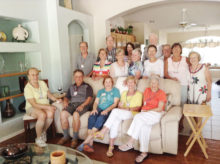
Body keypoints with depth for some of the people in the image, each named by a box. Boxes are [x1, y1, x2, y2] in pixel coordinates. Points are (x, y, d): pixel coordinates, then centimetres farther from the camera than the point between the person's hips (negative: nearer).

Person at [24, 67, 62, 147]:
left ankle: (43, 132, -3)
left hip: (45, 105, 4)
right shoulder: (28, 88, -13)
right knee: (42, 115, -36)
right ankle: (38, 138, -15)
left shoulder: (42, 83, 4)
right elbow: (34, 104, -19)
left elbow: (49, 94, 11)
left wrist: (56, 99, -8)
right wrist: (48, 107, -26)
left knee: (50, 114, -30)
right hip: (32, 108, -4)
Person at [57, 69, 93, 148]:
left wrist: (82, 105, -16)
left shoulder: (87, 86, 14)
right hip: (72, 104, 4)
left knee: (76, 114, -35)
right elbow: (67, 97, 28)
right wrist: (65, 101, 3)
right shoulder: (71, 87, 29)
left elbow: (89, 98, 0)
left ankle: (75, 138, -20)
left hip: (83, 104, -4)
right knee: (63, 113, -26)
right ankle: (66, 136, -11)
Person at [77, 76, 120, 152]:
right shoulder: (100, 91, 27)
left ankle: (85, 142, -36)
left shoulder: (115, 90, 14)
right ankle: (90, 144, -35)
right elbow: (96, 102, 18)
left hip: (109, 111, -3)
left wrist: (107, 110, -15)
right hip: (99, 109, 4)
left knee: (101, 118, -36)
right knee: (91, 117, -31)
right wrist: (94, 109, -5)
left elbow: (115, 103, 2)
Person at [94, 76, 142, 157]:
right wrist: (120, 106, -4)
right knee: (115, 121, -32)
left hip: (132, 113, -4)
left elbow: (138, 108, 0)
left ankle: (102, 132, -34)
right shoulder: (124, 93, 26)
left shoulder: (138, 94, 10)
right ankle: (111, 146, -30)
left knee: (115, 111, -33)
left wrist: (128, 108, -14)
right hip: (120, 114, 4)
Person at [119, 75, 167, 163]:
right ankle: (144, 153, -26)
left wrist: (147, 111, -11)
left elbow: (159, 109, -7)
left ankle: (130, 143, -26)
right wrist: (144, 110, -1)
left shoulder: (161, 93, 2)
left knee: (138, 117, -32)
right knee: (144, 126, -30)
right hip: (144, 115, 4)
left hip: (156, 114, -4)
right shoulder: (147, 90, 18)